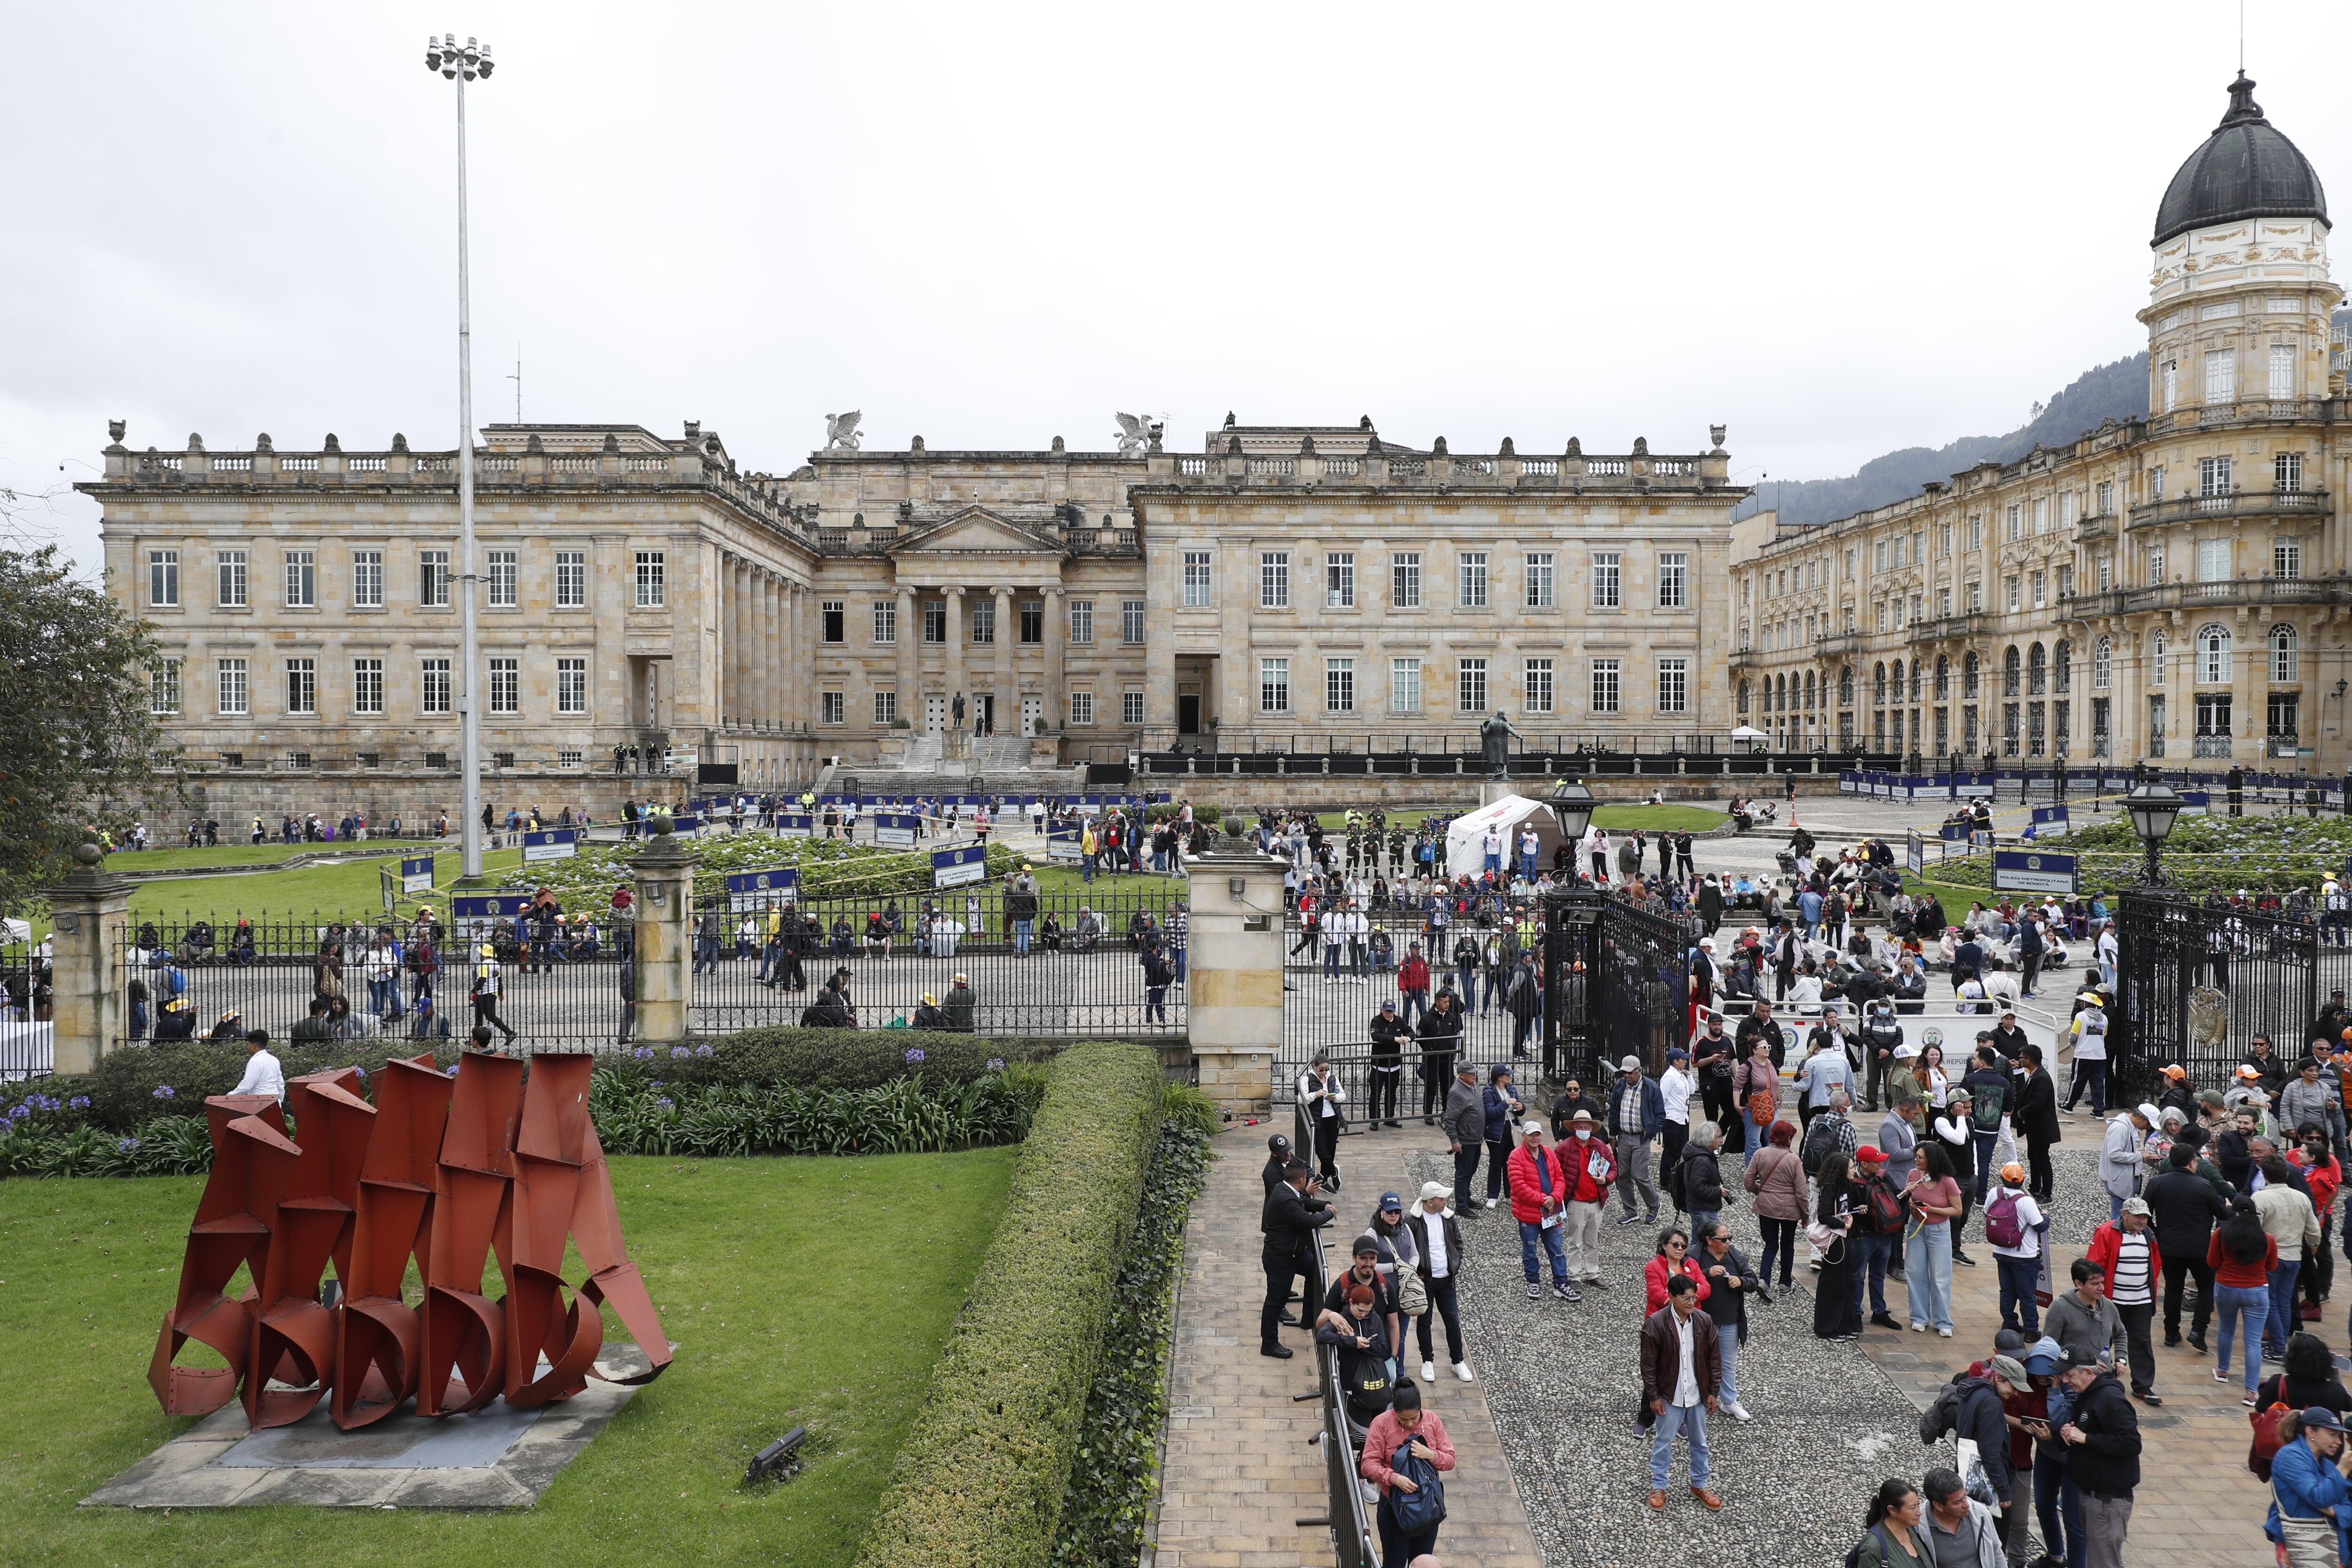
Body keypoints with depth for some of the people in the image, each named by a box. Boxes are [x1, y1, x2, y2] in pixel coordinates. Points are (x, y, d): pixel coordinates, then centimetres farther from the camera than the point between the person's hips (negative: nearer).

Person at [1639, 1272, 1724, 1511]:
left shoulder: (1704, 1321, -8)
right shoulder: (1655, 1324, -19)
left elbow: (1714, 1358, 2)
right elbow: (1649, 1364, -13)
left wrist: (1713, 1392, 3)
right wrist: (1654, 1397, -11)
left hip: (1698, 1394, 4)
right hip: (1669, 1396, -3)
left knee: (1700, 1442, 19)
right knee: (1663, 1442, 11)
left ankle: (1699, 1485, 37)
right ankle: (1658, 1487, 26)